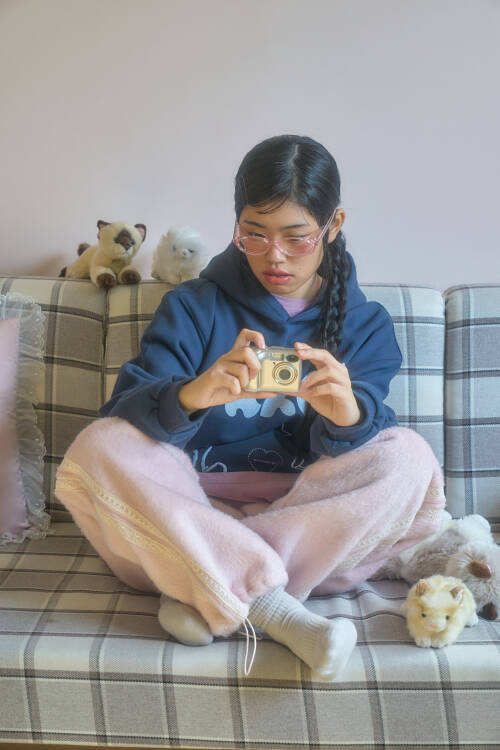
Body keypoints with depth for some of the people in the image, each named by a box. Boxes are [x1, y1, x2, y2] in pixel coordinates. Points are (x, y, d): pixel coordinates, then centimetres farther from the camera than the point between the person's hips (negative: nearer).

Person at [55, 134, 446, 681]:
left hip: (307, 509, 1)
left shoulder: (366, 324, 6)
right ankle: (277, 613, -33)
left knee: (409, 458, -24)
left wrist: (348, 415, -32)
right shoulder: (193, 306, 4)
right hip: (190, 509, 0)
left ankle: (207, 595, -25)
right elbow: (124, 409, -10)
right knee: (98, 447, -25)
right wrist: (191, 394, -33)